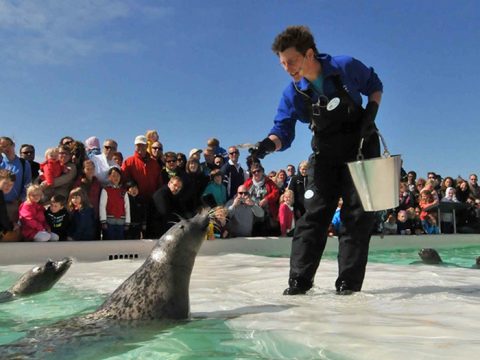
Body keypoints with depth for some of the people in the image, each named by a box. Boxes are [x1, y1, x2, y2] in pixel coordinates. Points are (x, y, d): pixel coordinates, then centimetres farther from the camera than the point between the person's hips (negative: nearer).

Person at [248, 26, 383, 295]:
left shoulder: (346, 67, -15)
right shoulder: (293, 94, -9)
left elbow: (375, 86, 2)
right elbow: (284, 131, -12)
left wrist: (371, 114, -14)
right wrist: (269, 144, -34)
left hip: (362, 147, -1)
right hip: (326, 154, 2)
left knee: (359, 213, -4)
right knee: (314, 213, -6)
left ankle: (349, 281, 1)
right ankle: (300, 279, -4)